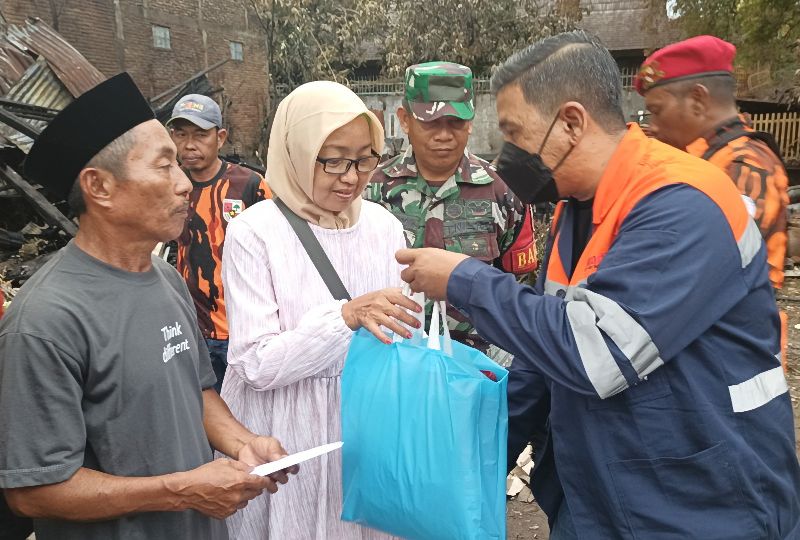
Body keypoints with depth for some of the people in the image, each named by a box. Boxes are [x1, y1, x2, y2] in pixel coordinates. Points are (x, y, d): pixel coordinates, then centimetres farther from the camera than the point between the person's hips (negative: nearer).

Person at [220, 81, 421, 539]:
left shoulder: (384, 226, -2)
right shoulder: (256, 232, -14)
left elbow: (399, 334, 5)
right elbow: (256, 364, -17)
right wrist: (346, 316, -28)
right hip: (284, 443, -3)